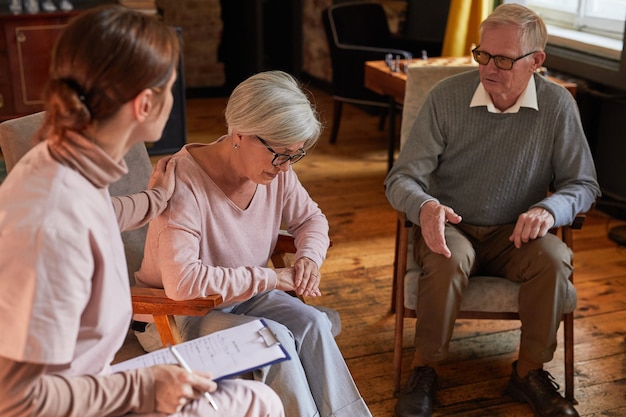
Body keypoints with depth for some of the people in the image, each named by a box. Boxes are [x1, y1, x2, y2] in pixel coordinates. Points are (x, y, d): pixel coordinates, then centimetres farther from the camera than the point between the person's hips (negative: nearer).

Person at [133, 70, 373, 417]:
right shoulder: (183, 184, -29)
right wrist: (270, 278, -32)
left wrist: (310, 256, -13)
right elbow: (182, 283, -38)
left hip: (244, 296, 6)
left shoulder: (276, 170, -8)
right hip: (174, 316, -6)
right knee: (274, 337, -28)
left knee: (311, 323, -20)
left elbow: (310, 218, 10)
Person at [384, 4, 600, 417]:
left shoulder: (557, 104, -7)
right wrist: (425, 207, -36)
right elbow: (401, 179, -11)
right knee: (449, 259, -34)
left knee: (555, 258, -29)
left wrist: (549, 208, -23)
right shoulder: (447, 97, -11)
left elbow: (584, 184, 0)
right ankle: (424, 368, -12)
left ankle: (529, 371, -6)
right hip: (450, 227, -1)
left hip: (514, 233, 2)